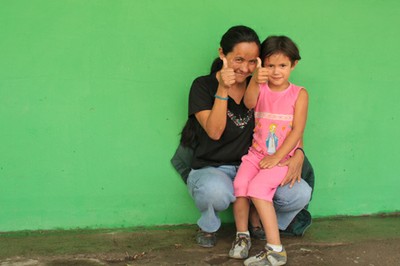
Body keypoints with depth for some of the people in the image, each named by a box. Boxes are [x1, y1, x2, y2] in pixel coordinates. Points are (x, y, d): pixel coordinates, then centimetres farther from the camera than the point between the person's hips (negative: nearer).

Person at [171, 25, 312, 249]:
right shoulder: (204, 86, -4)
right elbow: (214, 132, -16)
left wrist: (298, 155, -13)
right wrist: (223, 90, -22)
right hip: (210, 169, -3)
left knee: (301, 194, -22)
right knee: (215, 190, -41)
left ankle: (259, 221, 11)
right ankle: (209, 228, -3)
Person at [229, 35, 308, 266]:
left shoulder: (299, 94, 1)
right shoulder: (260, 89, 5)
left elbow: (297, 130, -5)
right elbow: (249, 103, -19)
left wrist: (276, 157, -13)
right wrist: (255, 82, -41)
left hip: (282, 156, -3)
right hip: (256, 153, 3)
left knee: (258, 187, -26)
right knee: (240, 184, -23)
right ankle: (242, 236, -2)